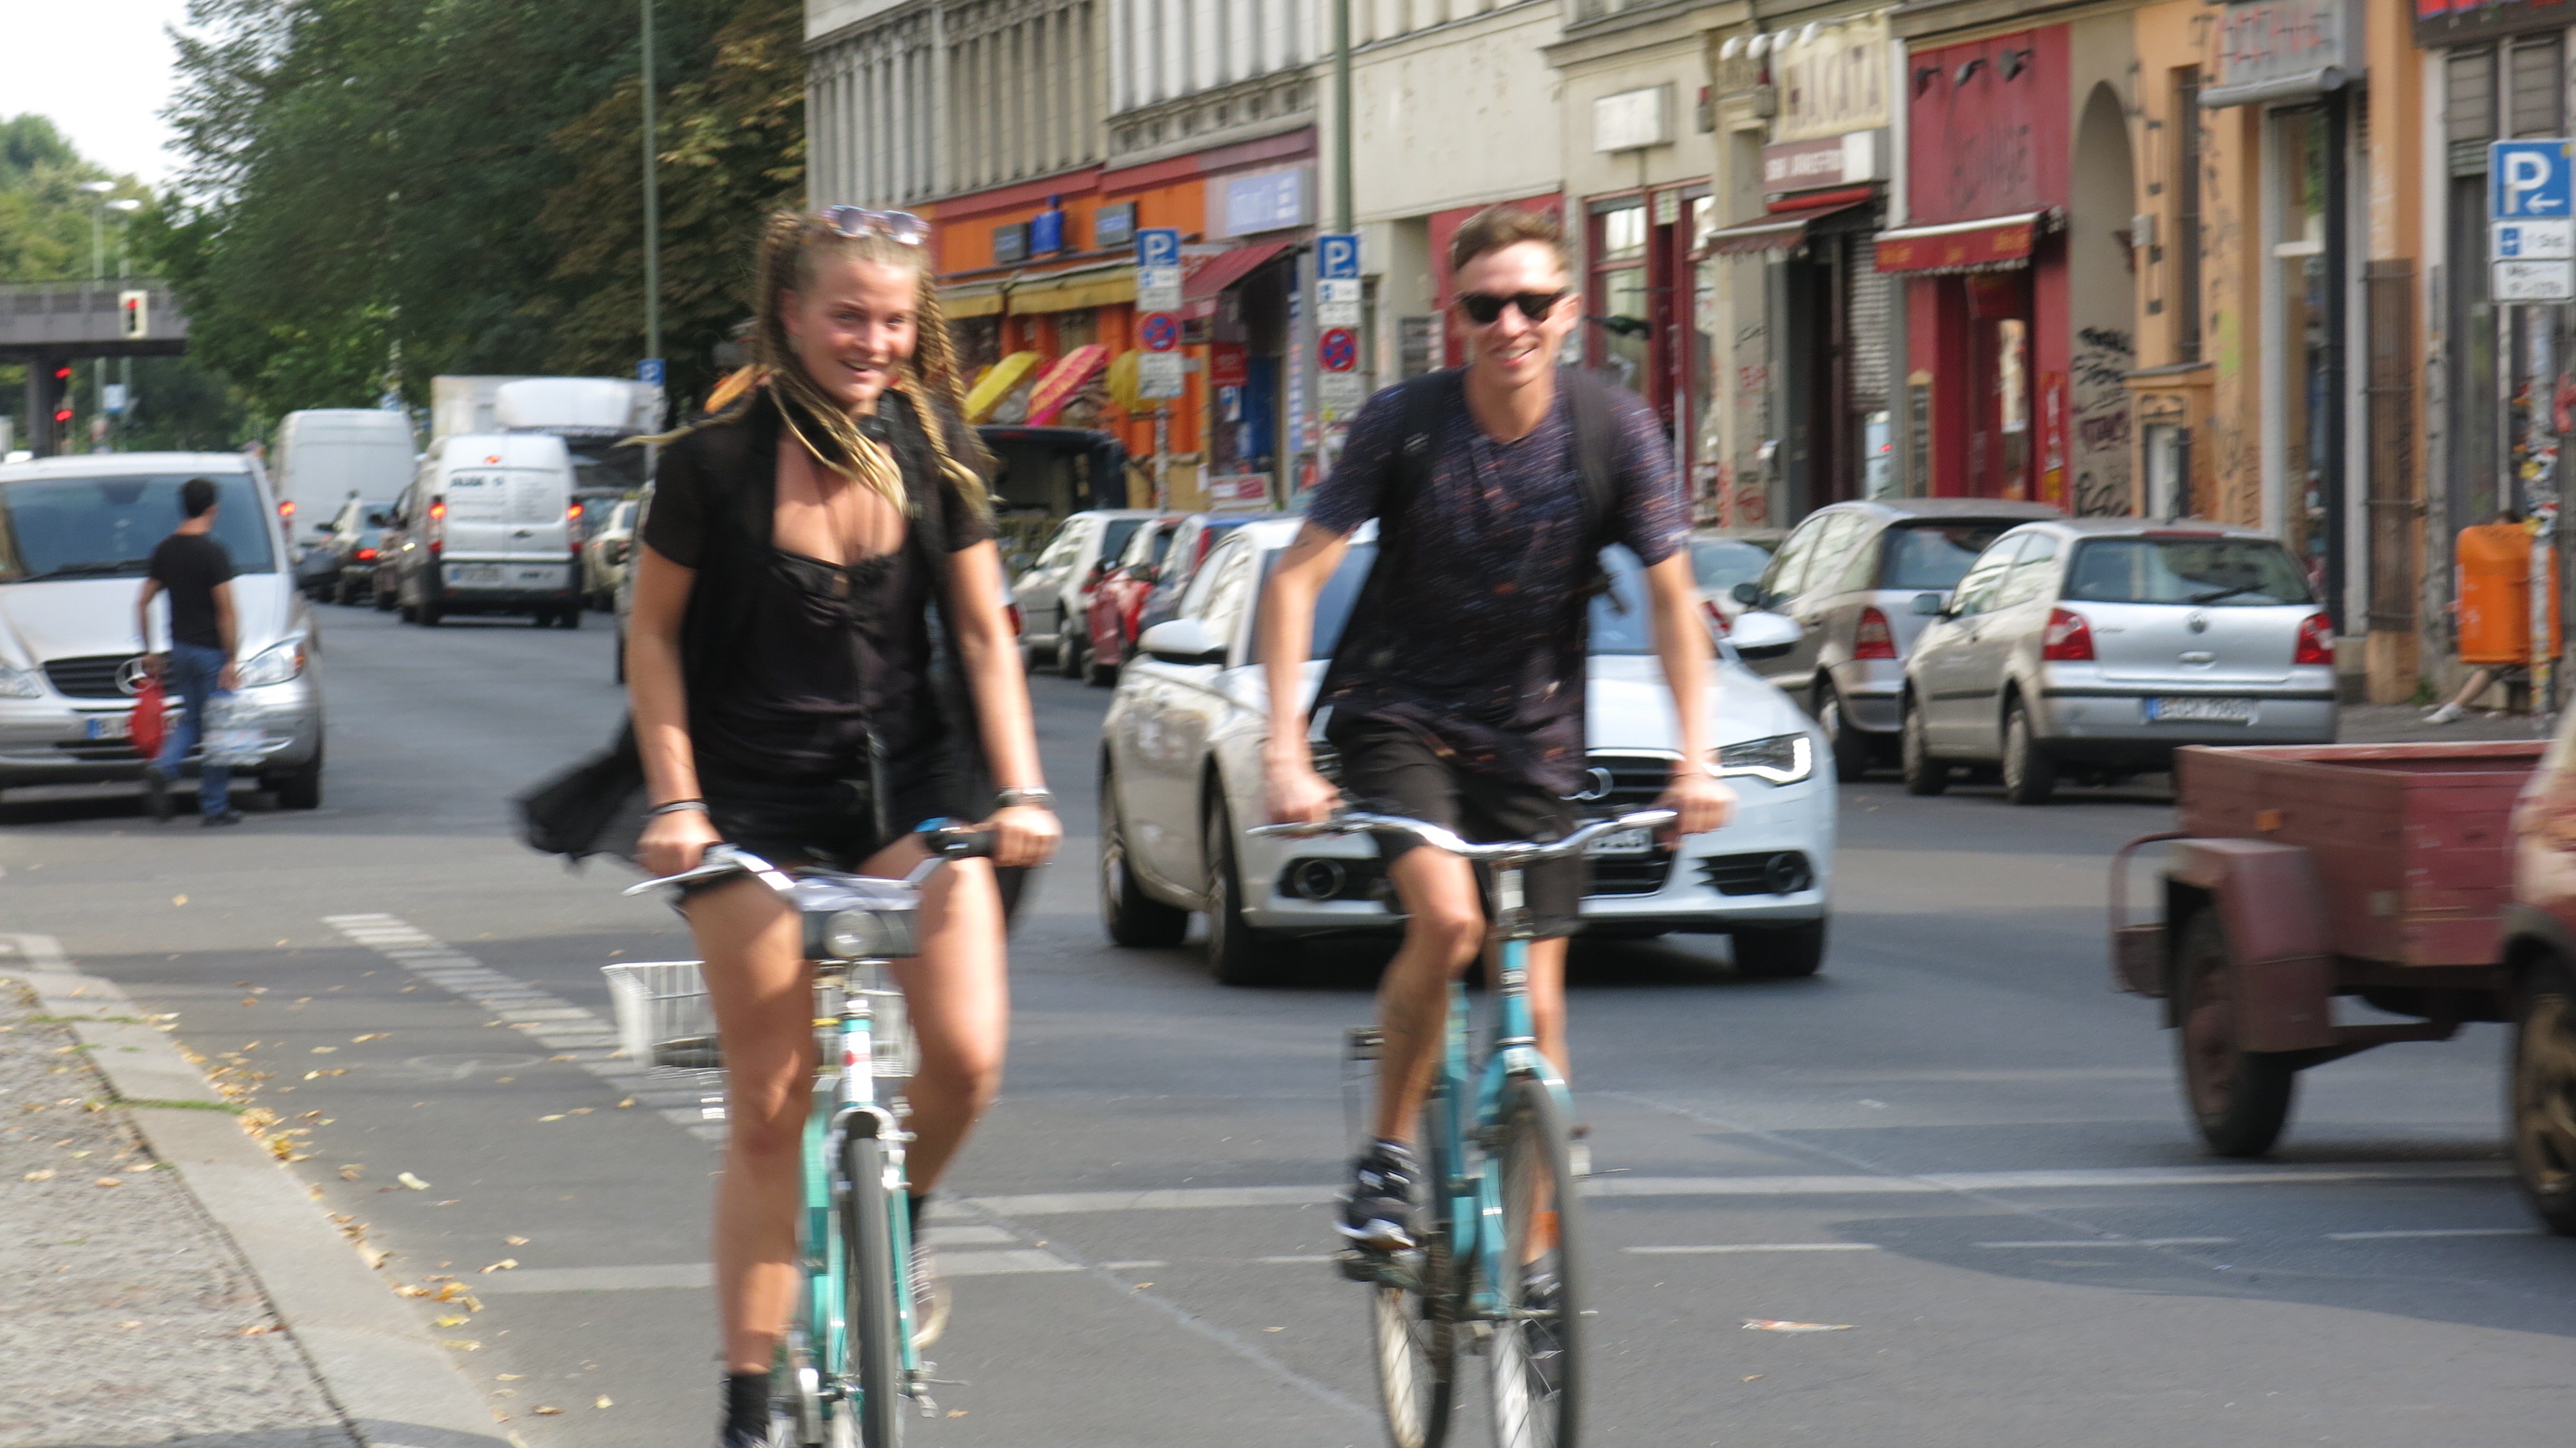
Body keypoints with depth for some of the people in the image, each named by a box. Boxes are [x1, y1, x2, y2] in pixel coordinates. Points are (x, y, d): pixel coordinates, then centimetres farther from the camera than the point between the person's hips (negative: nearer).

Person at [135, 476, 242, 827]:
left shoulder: (164, 550, 5)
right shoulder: (213, 553, -15)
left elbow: (143, 604, 9)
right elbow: (226, 611, -18)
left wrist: (149, 652, 16)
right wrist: (231, 660, -14)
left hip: (180, 649, 6)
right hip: (211, 651, -6)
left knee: (192, 719, 19)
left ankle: (162, 768, -7)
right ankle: (214, 807, 7)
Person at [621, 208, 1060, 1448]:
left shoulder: (934, 451, -2)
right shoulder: (716, 462, -11)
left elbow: (983, 635, 2)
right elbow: (654, 637, -2)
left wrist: (1021, 789, -9)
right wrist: (674, 801, -10)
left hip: (907, 783, 2)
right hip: (754, 803, -2)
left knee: (968, 1056, -18)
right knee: (769, 1110, -2)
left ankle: (900, 1226, 15)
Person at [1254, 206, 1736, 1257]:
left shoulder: (1614, 432, -10)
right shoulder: (1403, 422, -14)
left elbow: (1672, 599, -6)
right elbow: (1298, 577, -14)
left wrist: (1696, 760, -17)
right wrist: (1285, 747, -25)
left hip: (1531, 737, 2)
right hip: (1399, 711, -2)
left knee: (1537, 1004, 0)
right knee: (1447, 916, -27)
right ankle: (1388, 1154, -8)